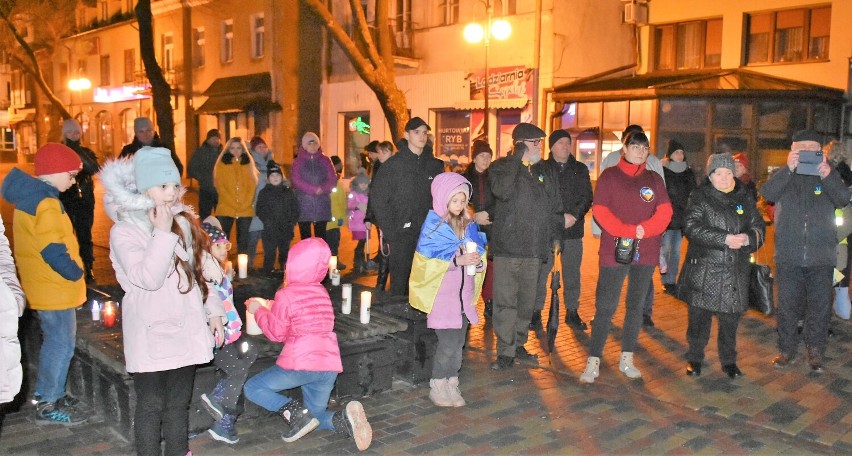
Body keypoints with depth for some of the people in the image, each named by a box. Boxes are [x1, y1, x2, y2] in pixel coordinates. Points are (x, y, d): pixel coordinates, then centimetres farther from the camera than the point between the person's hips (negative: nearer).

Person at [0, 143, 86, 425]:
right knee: (61, 345, 1)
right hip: (54, 288, -10)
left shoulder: (30, 196, 10)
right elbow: (53, 250, -25)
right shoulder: (44, 203, -22)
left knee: (55, 342, 22)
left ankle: (46, 392, 36)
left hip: (47, 286, 10)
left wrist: (73, 271, 12)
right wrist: (76, 273, -12)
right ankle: (48, 406, 12)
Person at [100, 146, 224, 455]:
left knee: (179, 402, 16)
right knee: (151, 406, 5)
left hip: (186, 330, 5)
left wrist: (213, 311, 9)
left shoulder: (184, 223, 7)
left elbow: (202, 271, 13)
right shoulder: (124, 231, -11)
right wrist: (163, 233, -21)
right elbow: (148, 278, -23)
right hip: (151, 335, -5)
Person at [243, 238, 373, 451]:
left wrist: (259, 310, 14)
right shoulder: (322, 292, 13)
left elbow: (276, 333, 0)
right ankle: (343, 420, -12)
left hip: (301, 364, -7)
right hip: (329, 364, 7)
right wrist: (271, 306, 26)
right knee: (312, 416, 21)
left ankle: (295, 412, -10)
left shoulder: (285, 295, -8)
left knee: (252, 388, 12)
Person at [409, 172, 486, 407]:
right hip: (441, 295, -5)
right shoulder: (433, 226, -7)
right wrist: (457, 260, -24)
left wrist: (477, 260, -13)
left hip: (463, 294, 5)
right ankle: (437, 387, 10)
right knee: (448, 343, -7)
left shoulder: (468, 225, 8)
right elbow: (427, 262, -14)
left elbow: (480, 251, 10)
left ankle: (451, 384, 22)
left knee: (458, 342, 8)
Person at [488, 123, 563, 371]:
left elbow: (556, 209, 19)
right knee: (505, 302, -5)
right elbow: (502, 191, -22)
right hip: (507, 247, -5)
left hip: (534, 249, 5)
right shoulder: (502, 167, 0)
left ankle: (519, 343, 28)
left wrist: (552, 238, 9)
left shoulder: (546, 173, 14)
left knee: (527, 301, 13)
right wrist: (516, 159, -20)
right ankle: (506, 351, 4)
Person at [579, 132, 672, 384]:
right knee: (605, 307, -5)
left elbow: (665, 212, 2)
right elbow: (600, 210, -7)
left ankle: (627, 359, 22)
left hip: (646, 252, 4)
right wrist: (628, 231, -17)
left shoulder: (654, 179, 11)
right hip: (614, 250, -4)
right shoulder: (609, 176, 2)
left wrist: (644, 229, -15)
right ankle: (593, 362, 2)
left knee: (636, 306, 10)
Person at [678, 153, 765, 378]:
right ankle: (695, 358, 21)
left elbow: (759, 226, 10)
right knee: (699, 316, 3)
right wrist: (725, 239, -20)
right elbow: (691, 227, -14)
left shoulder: (744, 198, 10)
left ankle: (729, 360, 26)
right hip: (703, 269, -3)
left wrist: (748, 238, -13)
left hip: (735, 271, 3)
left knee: (730, 318, 9)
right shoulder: (700, 197, -2)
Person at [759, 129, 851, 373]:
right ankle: (787, 349, 21)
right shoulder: (784, 176, 6)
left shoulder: (829, 175, 7)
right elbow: (767, 193, -15)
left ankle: (815, 352, 20)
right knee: (787, 306, 7)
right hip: (788, 256, 0)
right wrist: (789, 169, -28)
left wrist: (827, 175, -29)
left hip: (821, 257, 1)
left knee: (820, 307, 6)